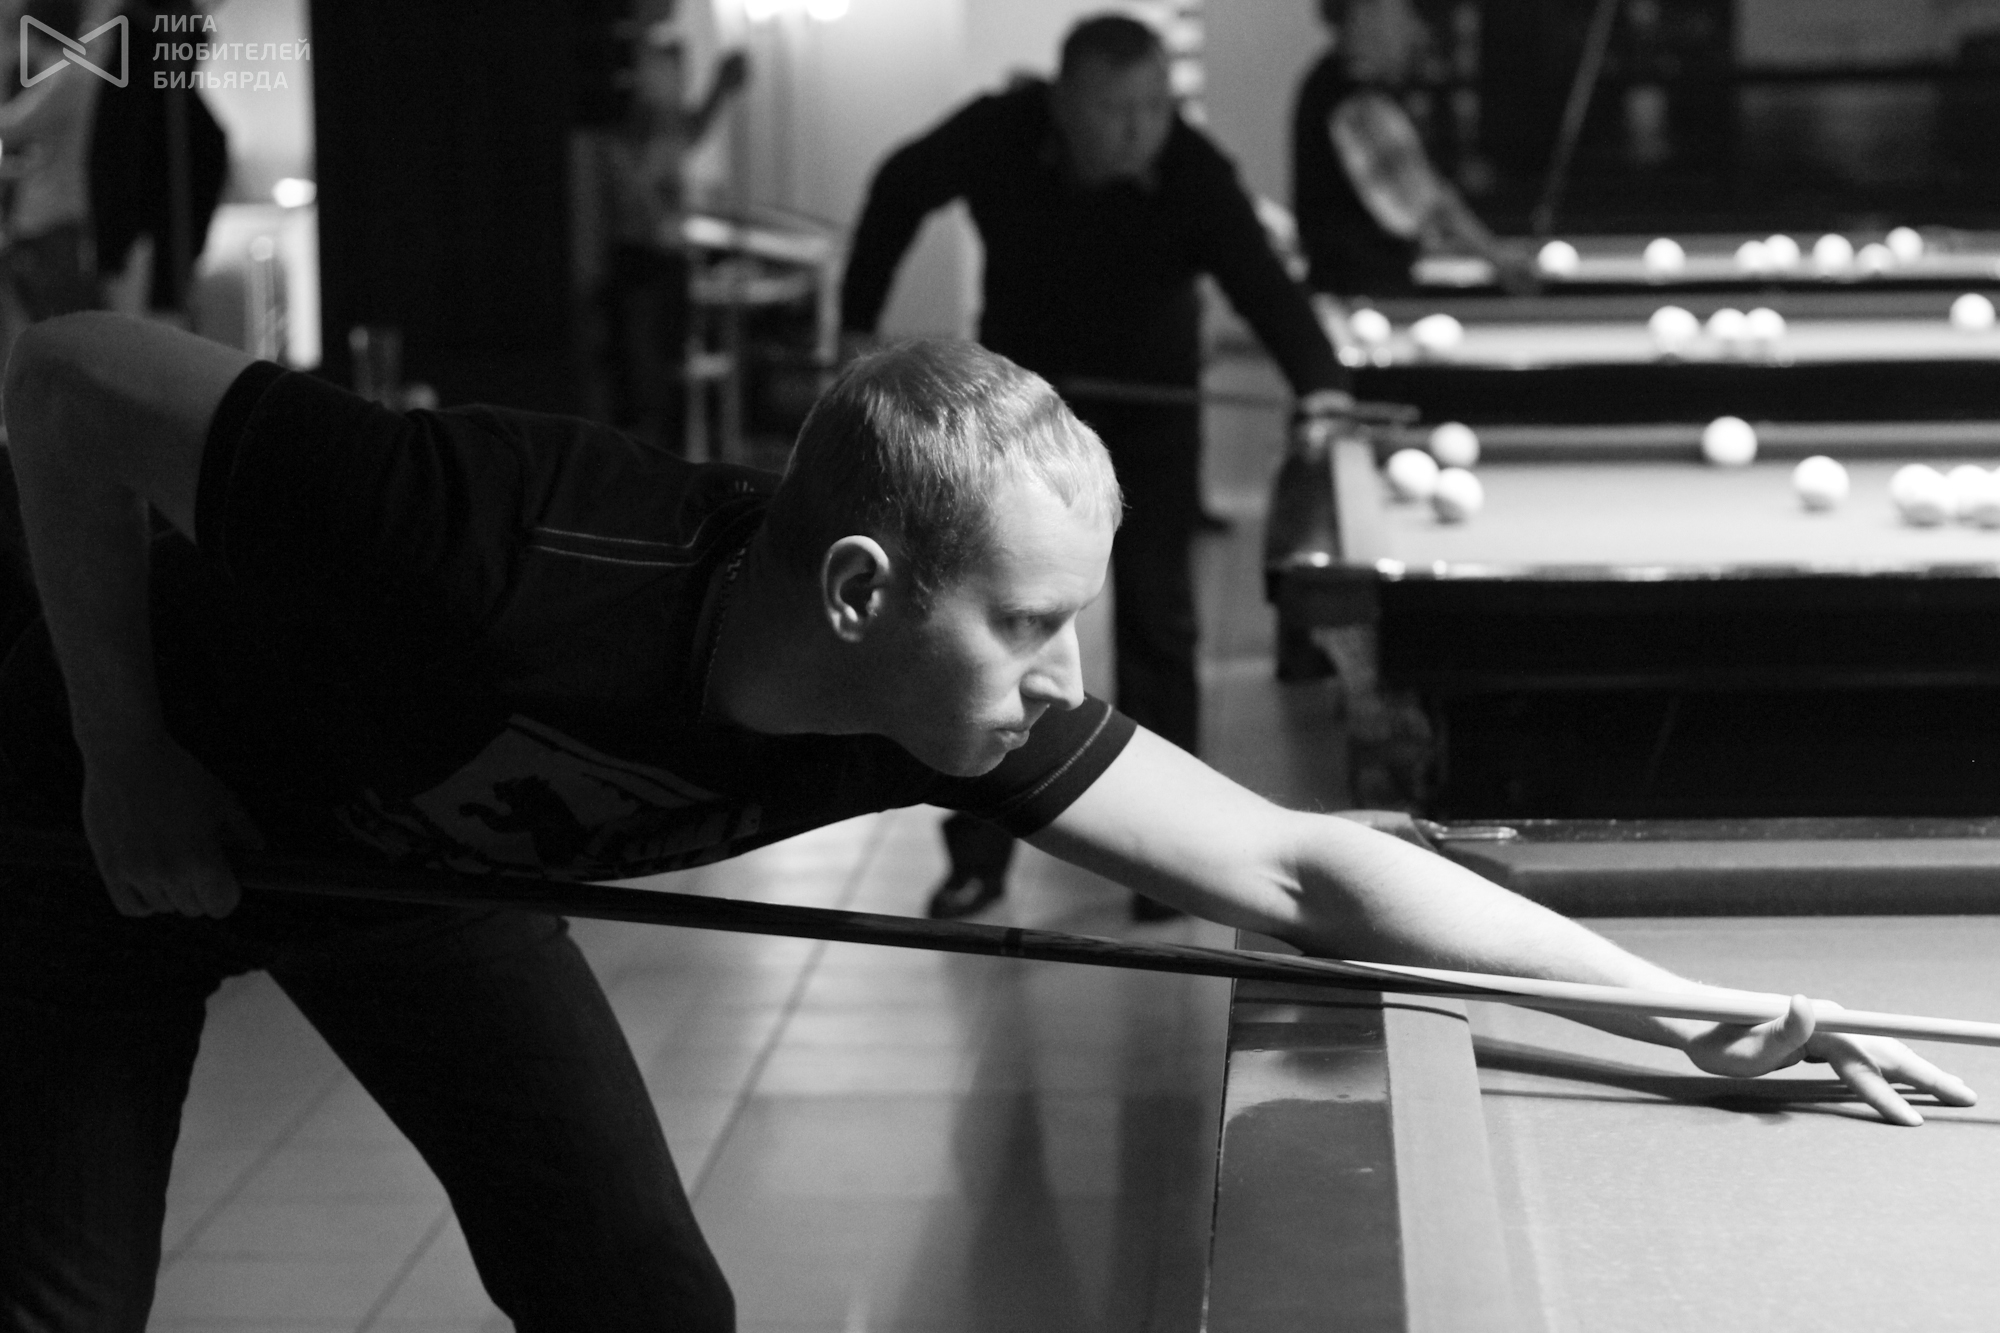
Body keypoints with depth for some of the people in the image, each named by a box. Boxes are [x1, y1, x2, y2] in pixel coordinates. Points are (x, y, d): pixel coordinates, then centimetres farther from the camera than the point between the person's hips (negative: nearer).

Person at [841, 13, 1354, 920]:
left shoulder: (1194, 174, -29)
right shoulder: (994, 137, -24)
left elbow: (1261, 286, -42)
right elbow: (901, 190, -4)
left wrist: (1320, 385, -60)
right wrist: (859, 325, -4)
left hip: (1150, 403, -1)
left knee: (1156, 616, -4)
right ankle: (979, 854, 9)